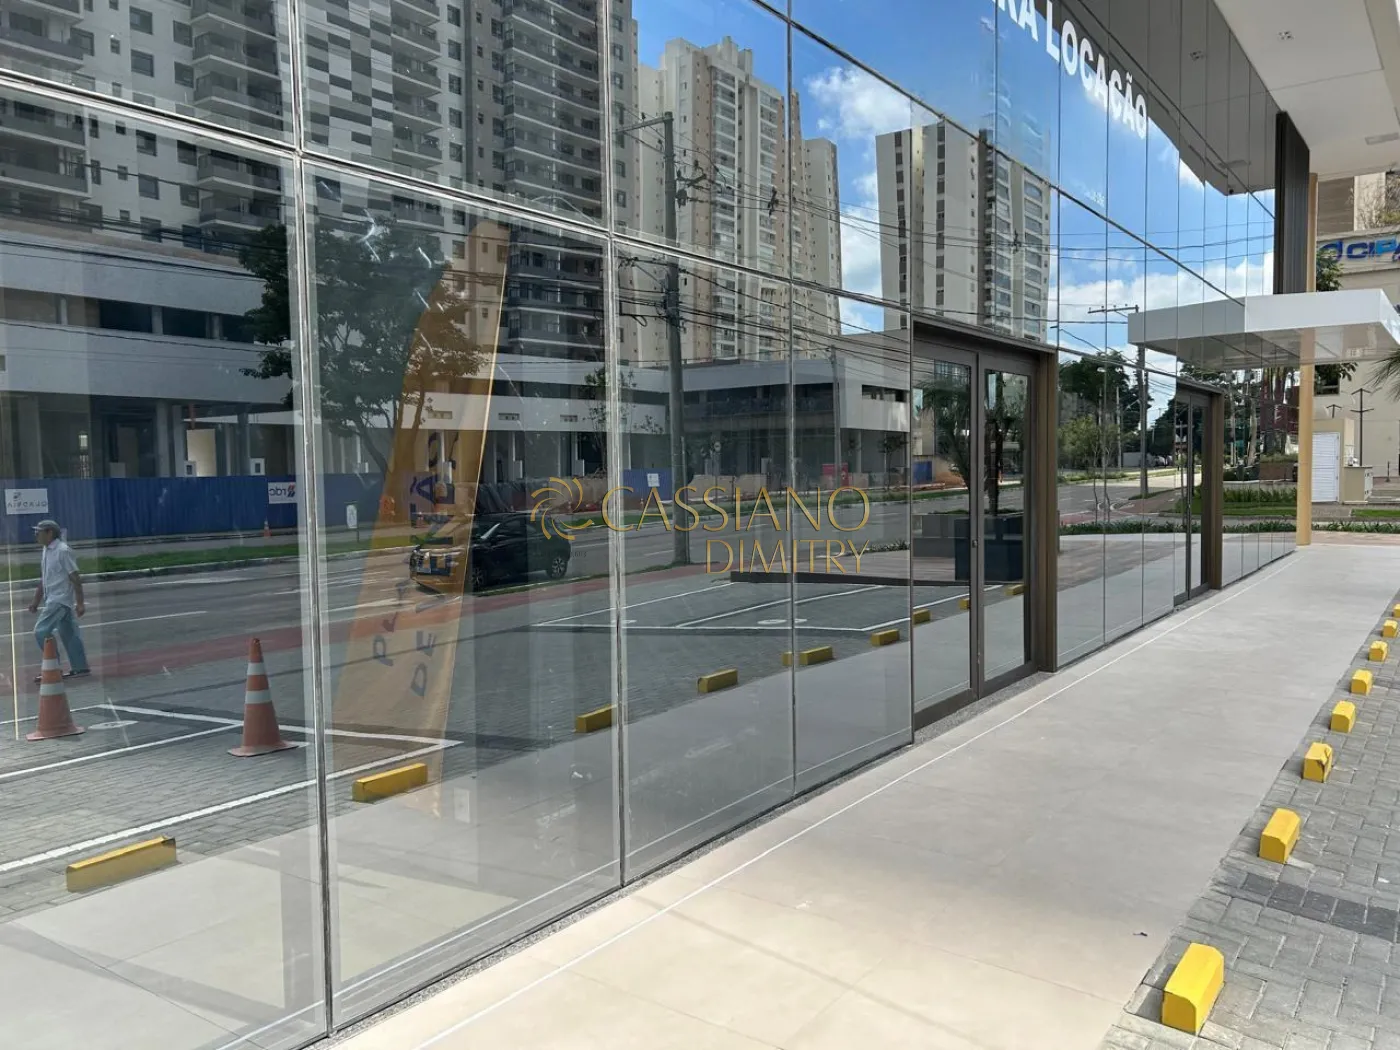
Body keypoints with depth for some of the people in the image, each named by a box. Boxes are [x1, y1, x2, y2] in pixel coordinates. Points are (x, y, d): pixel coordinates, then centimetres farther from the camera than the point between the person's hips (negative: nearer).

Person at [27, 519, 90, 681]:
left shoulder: (63, 551, -15)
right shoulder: (45, 551, 11)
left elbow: (75, 578, -17)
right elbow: (43, 580, 20)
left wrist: (80, 603, -19)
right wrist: (36, 601, 19)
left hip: (60, 600, -8)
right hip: (52, 600, 8)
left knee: (41, 631, -11)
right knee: (68, 634, 10)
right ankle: (80, 667, 16)